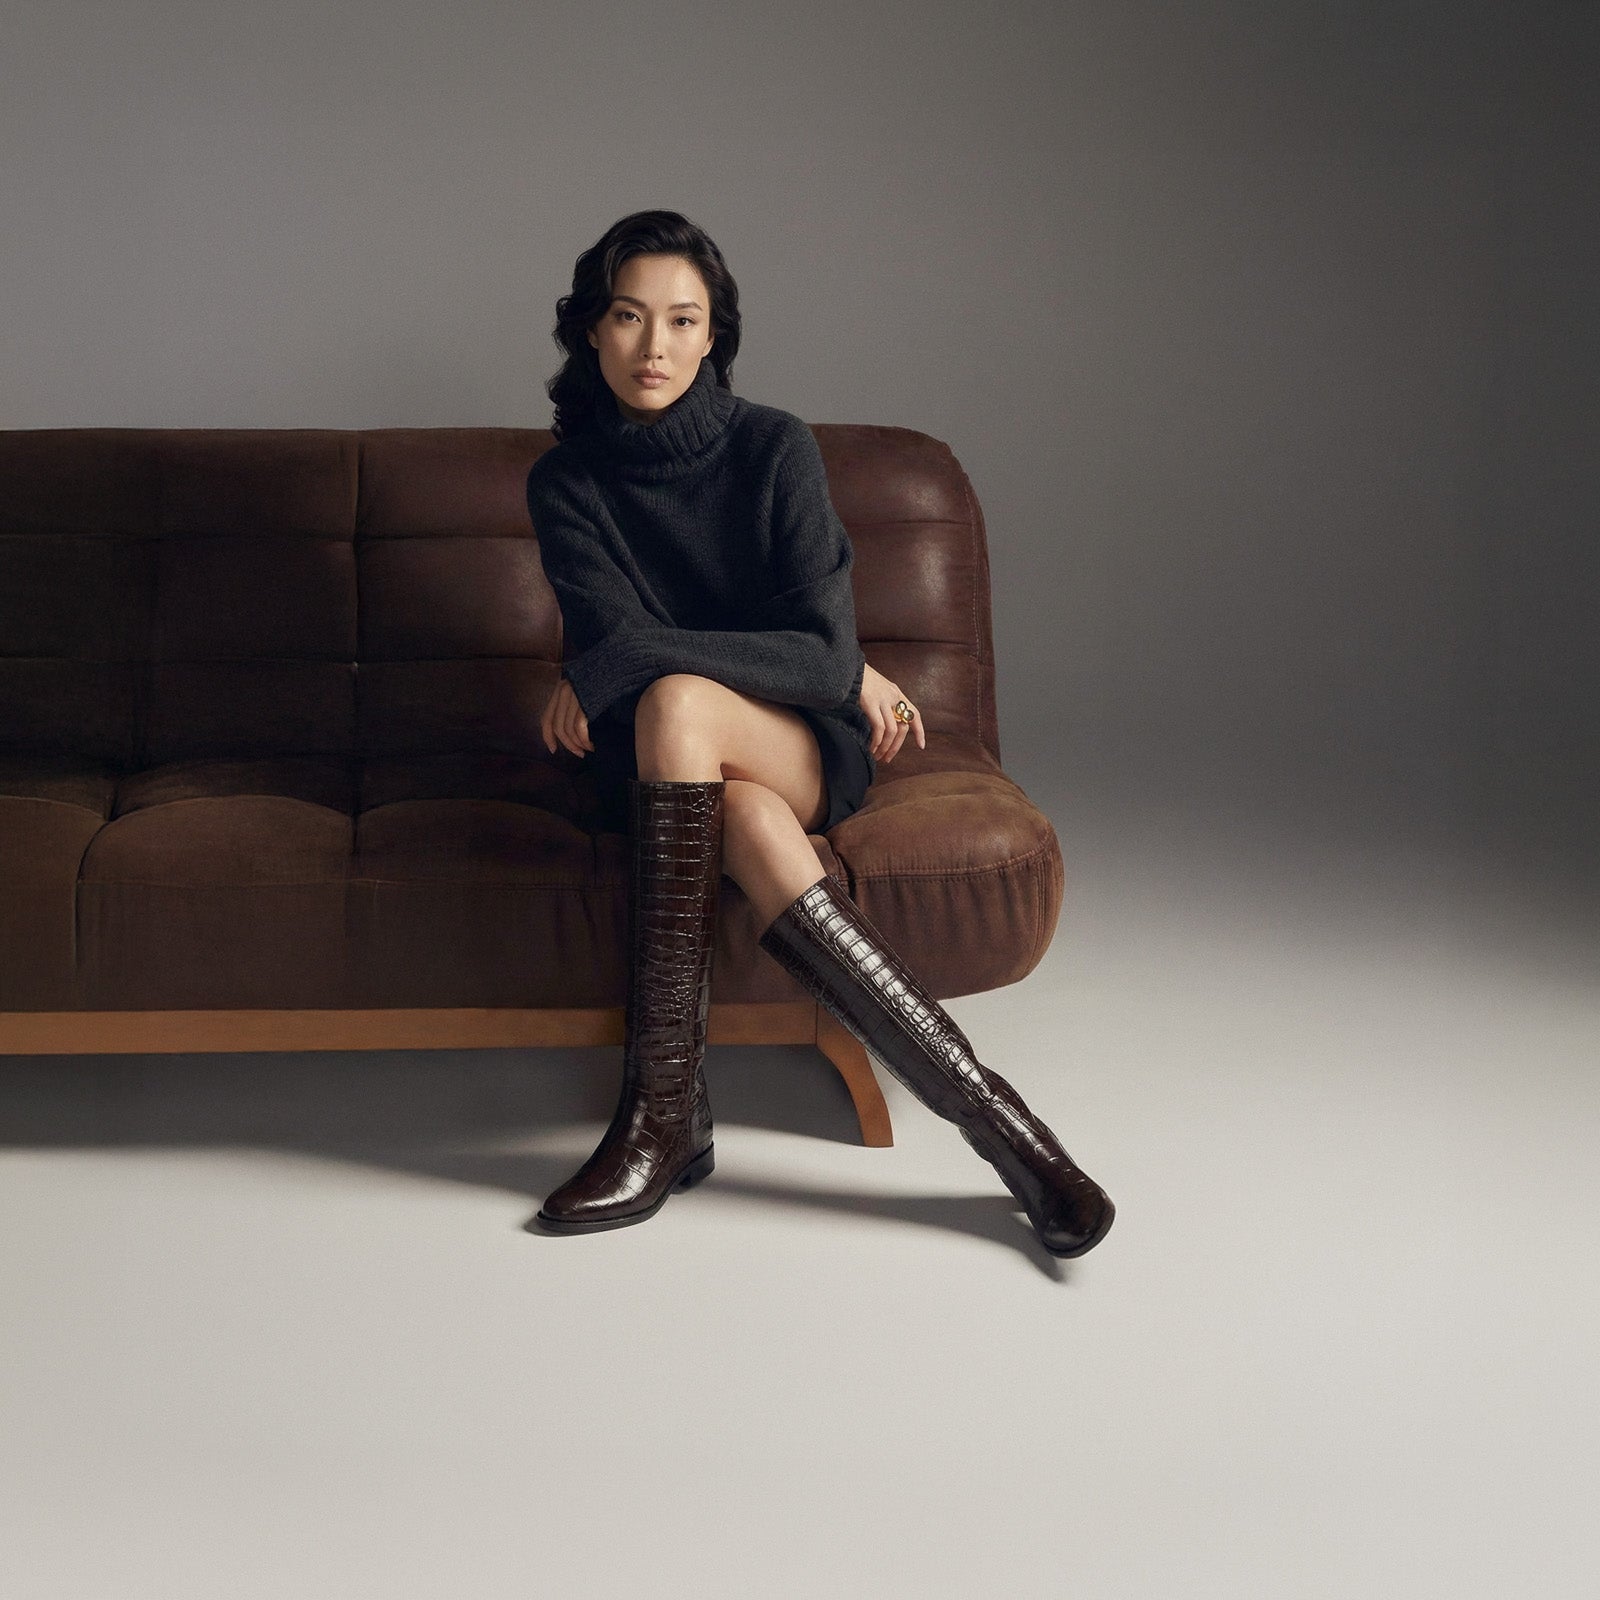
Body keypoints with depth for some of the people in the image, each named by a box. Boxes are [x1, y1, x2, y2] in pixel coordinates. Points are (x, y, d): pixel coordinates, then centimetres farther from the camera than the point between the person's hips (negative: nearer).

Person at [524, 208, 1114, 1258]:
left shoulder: (776, 449, -7)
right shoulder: (567, 482, 0)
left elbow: (822, 648, -15)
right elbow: (615, 638, -12)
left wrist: (611, 676, -19)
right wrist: (845, 673, -18)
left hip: (806, 748, -2)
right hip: (659, 767, 2)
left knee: (675, 708, -36)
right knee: (747, 816, -36)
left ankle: (664, 1108, -36)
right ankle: (992, 1115, -39)